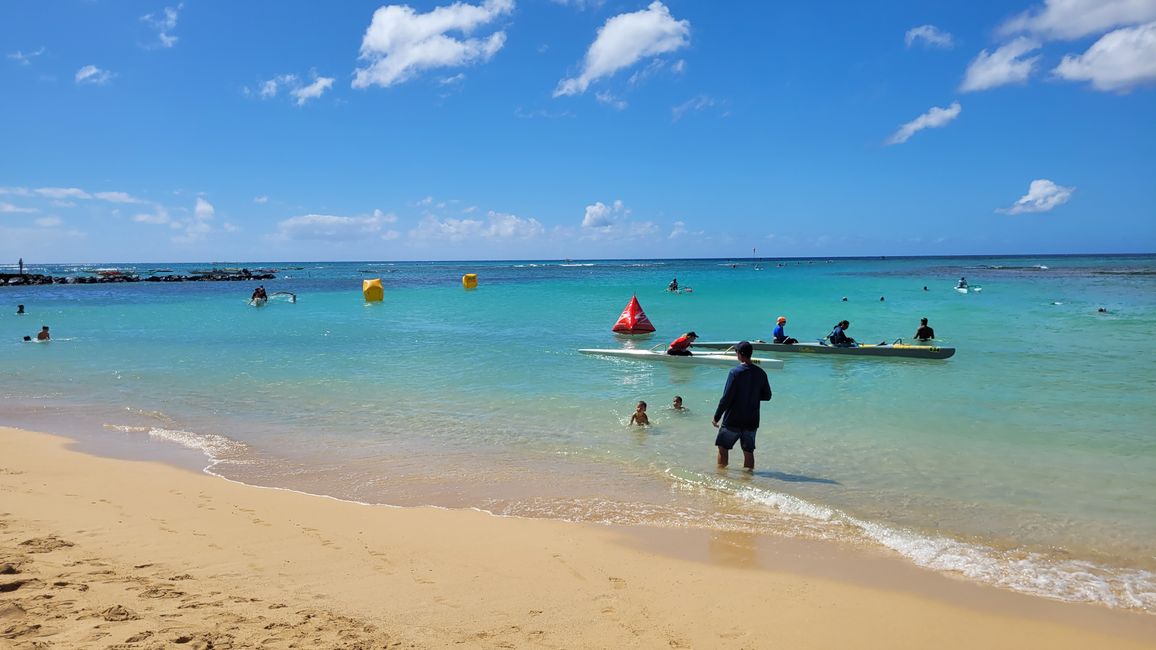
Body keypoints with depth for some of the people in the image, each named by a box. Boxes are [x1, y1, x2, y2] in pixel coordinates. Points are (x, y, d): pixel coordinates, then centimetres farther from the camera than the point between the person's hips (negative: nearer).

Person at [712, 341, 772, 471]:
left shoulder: (735, 372, -14)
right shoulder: (761, 373, 1)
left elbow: (726, 398, -15)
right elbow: (767, 396, 10)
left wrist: (716, 417, -7)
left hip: (733, 420, -4)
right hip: (752, 421, 4)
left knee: (723, 447, 10)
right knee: (748, 451, 11)